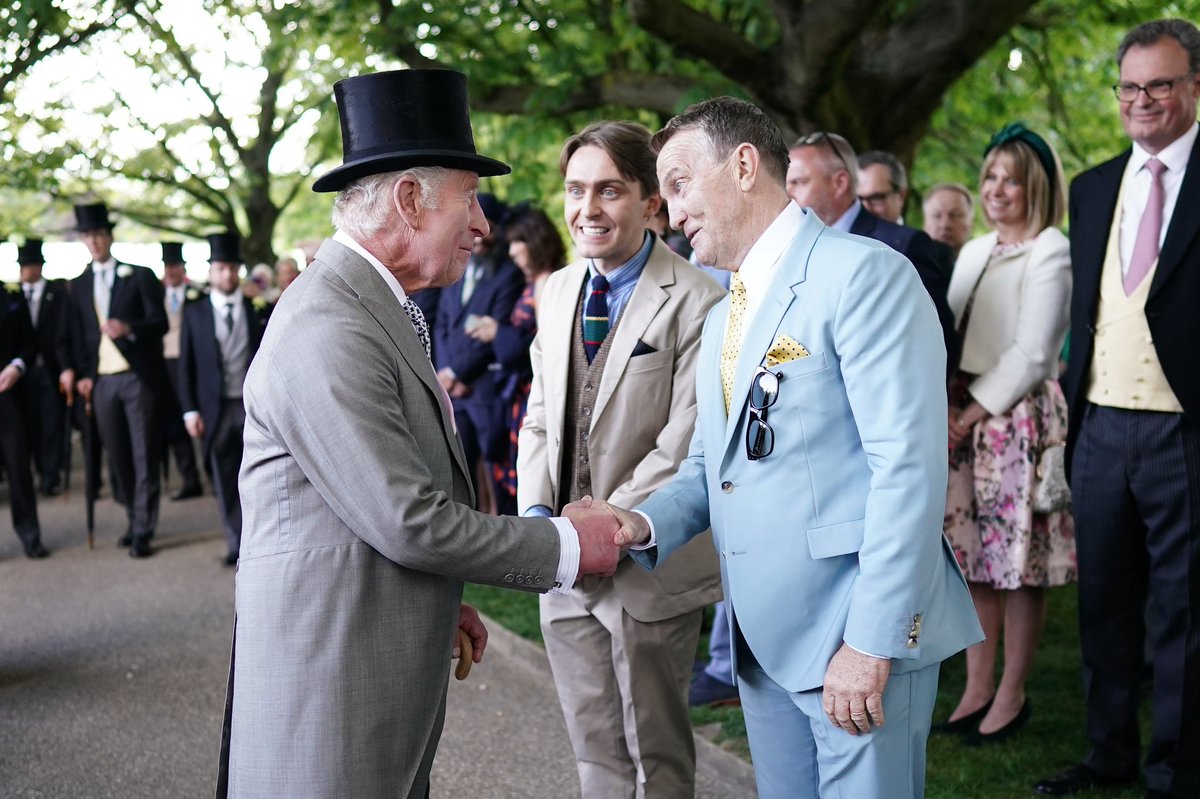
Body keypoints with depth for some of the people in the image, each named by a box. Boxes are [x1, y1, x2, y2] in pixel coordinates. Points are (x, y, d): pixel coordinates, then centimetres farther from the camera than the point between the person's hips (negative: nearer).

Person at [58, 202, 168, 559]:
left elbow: (159, 323, -5)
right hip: (100, 380, 4)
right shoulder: (79, 286, 14)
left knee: (143, 455, -3)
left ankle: (142, 531, 0)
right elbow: (74, 336, 13)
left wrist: (129, 328, -24)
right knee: (117, 456, 7)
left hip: (136, 377, -4)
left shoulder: (140, 276, 2)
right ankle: (133, 519, 20)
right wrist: (80, 374, -1)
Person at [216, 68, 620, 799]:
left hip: (389, 671, 10)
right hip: (331, 680, -9)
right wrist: (566, 545, -12)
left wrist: (441, 601, 17)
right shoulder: (329, 330, -21)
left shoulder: (377, 308, 12)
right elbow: (411, 522, -22)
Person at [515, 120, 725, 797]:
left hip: (649, 568, -6)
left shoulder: (696, 301, -13)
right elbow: (540, 418, 13)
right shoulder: (558, 292, 10)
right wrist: (537, 514, -3)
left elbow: (684, 443, -18)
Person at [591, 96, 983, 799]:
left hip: (861, 636, -8)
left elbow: (908, 466, -18)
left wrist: (870, 643, -21)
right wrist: (647, 524, 0)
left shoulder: (863, 274, -11)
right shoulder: (723, 319, 18)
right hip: (764, 638, 8)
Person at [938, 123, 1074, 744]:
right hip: (962, 418, 7)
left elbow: (1031, 353, -12)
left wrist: (973, 414, -12)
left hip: (1019, 415, -7)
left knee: (1020, 560, -1)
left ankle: (1012, 695, 9)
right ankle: (977, 687, 17)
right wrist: (944, 408, 2)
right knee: (971, 556, 8)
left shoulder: (1050, 253, -6)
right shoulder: (974, 252, 16)